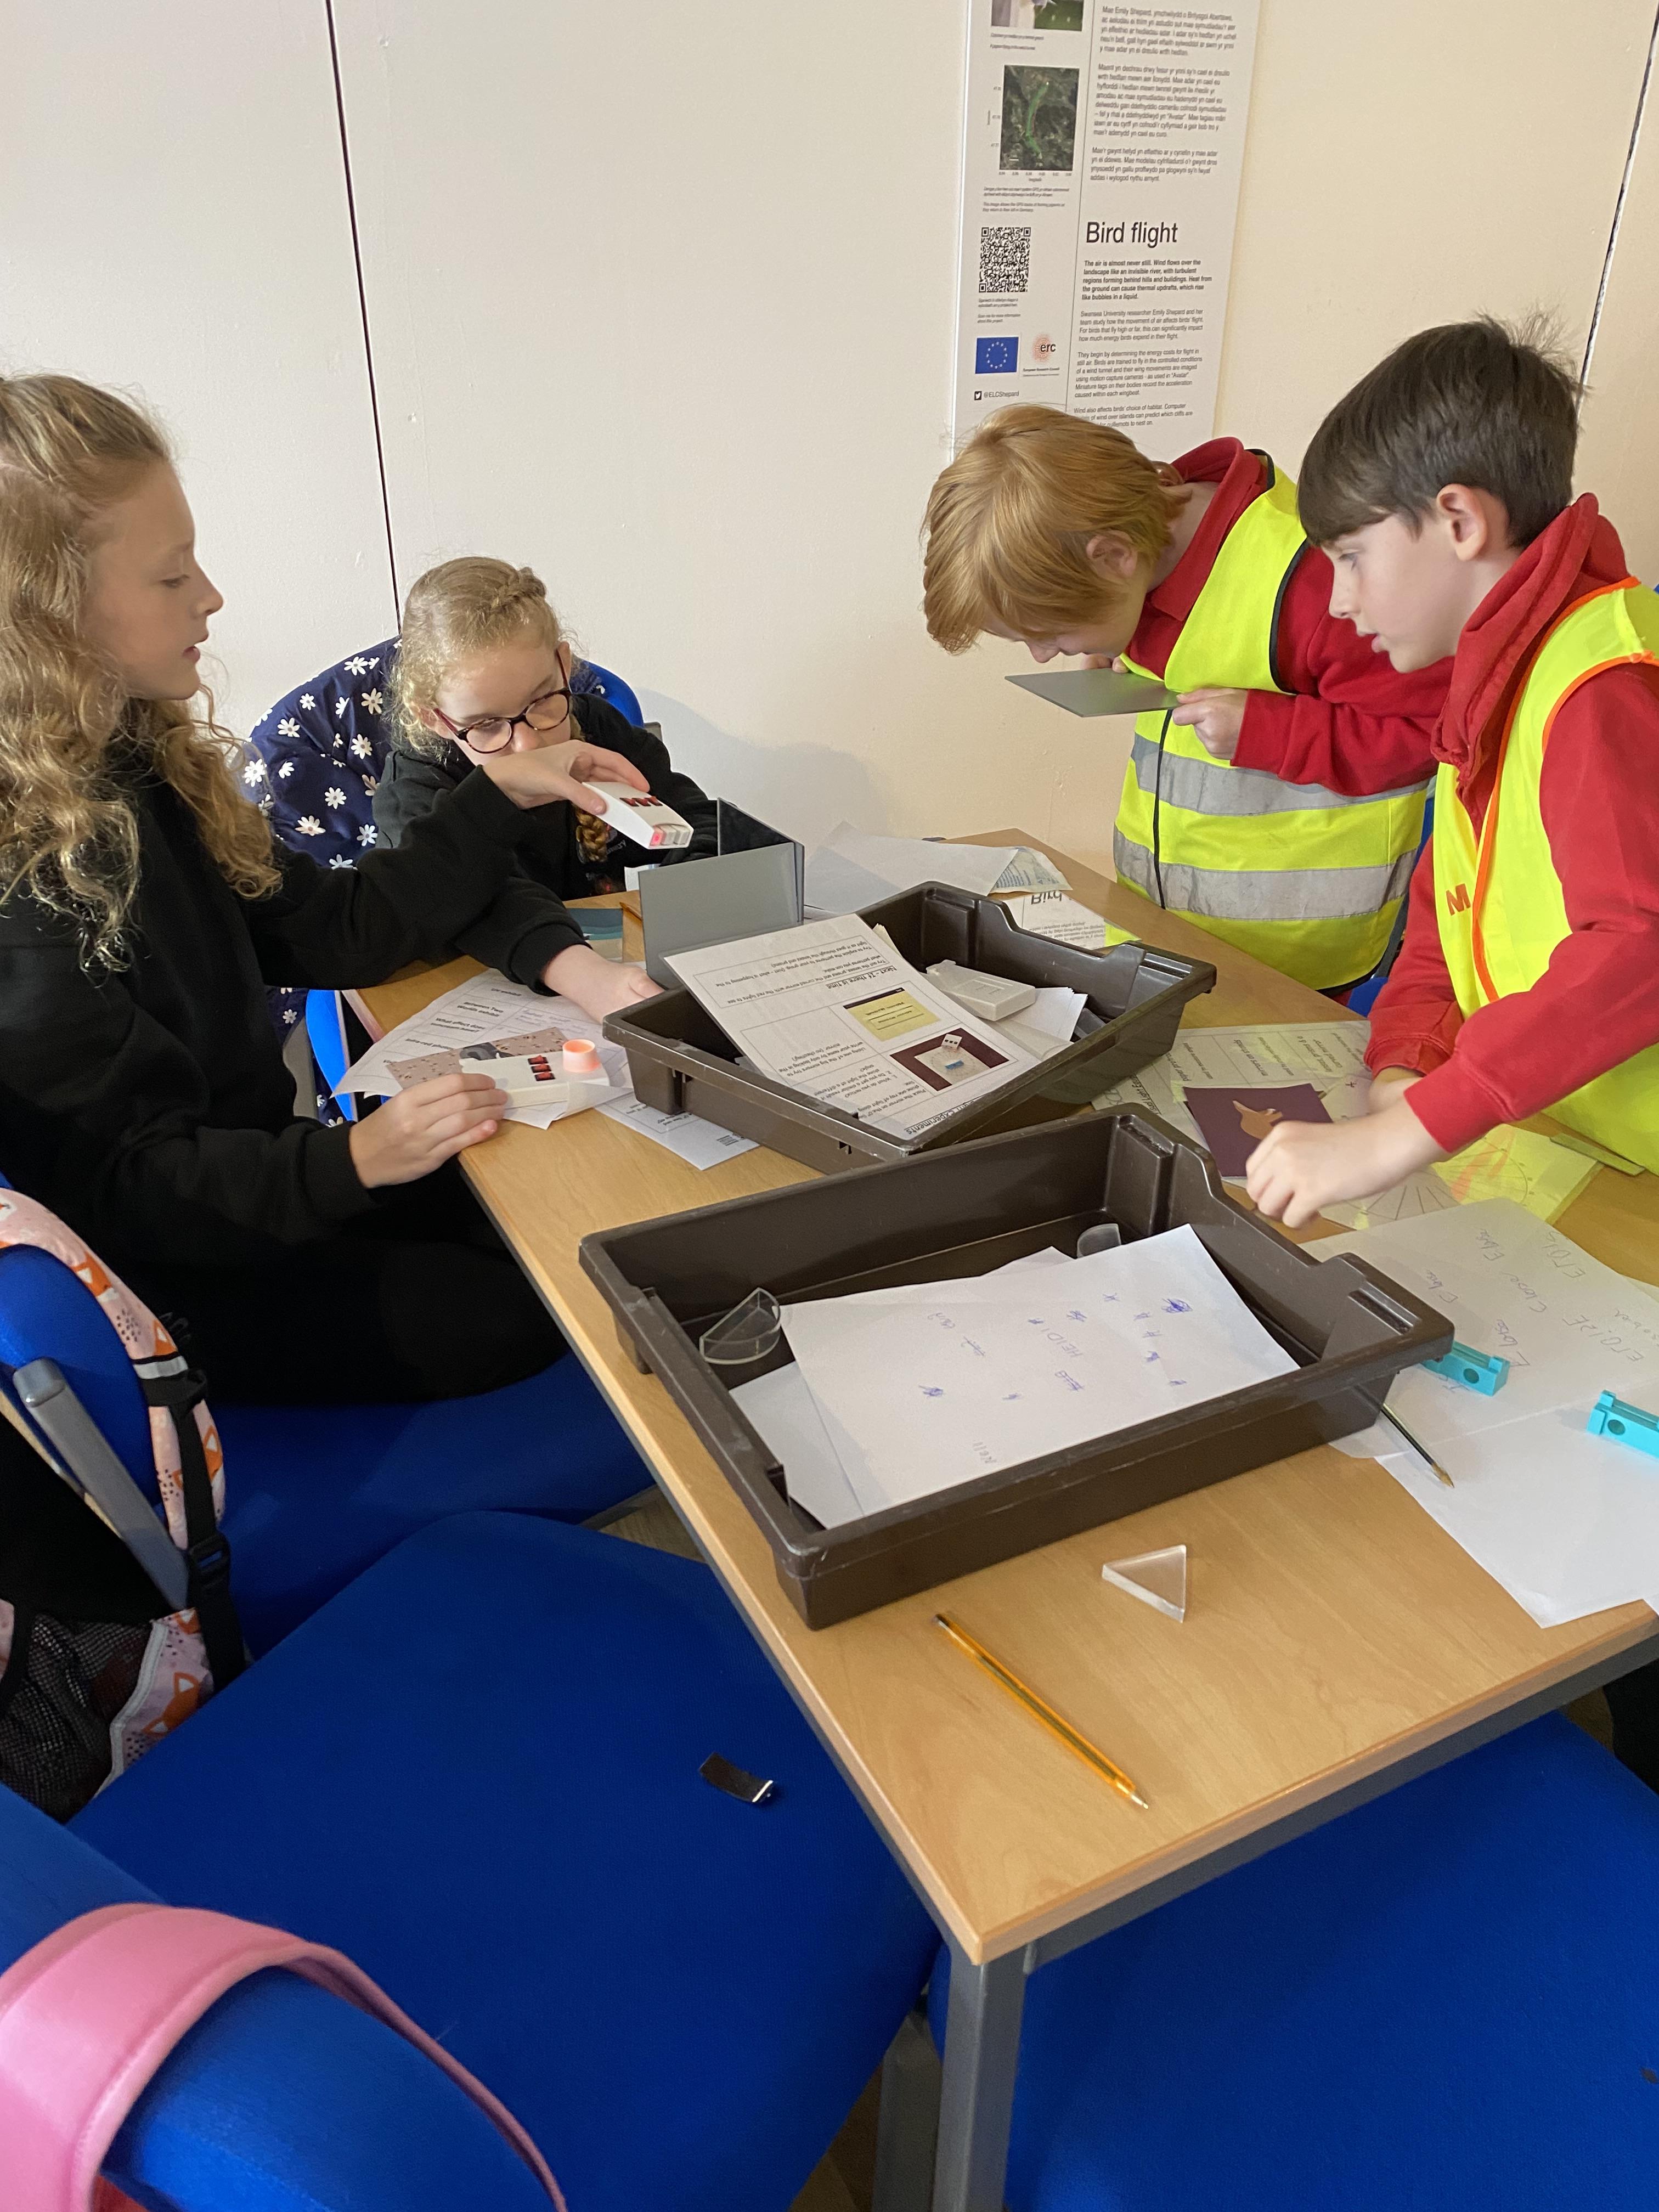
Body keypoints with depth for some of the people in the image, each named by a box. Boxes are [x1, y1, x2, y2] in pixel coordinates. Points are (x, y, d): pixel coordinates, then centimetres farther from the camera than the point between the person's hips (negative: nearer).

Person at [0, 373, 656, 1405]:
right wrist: (350, 1160, -34)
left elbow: (331, 931, 5)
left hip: (258, 1171, 8)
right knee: (528, 1318, -10)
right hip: (176, 1292, -8)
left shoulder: (135, 762, 0)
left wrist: (501, 796, 2)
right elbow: (126, 1186, -23)